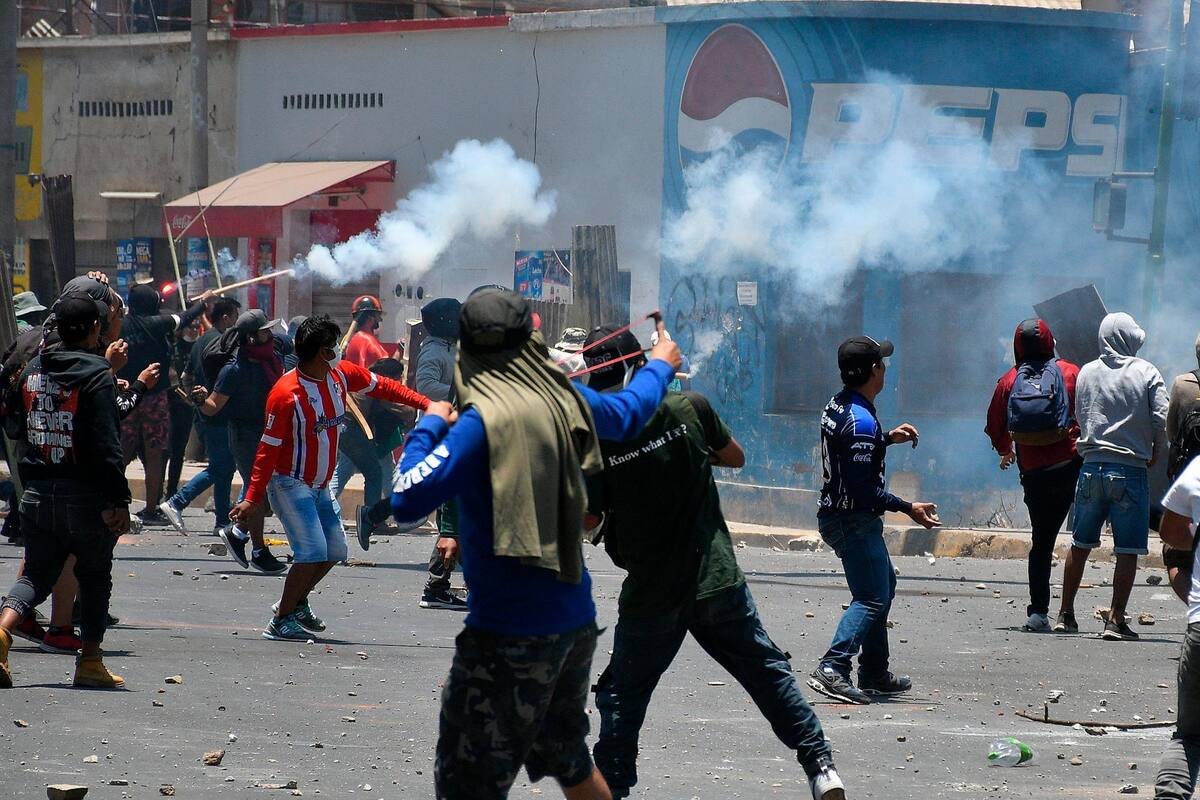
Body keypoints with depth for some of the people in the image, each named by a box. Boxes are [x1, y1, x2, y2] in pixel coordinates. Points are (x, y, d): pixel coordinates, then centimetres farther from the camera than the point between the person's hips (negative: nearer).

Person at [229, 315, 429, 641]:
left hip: (319, 487, 8)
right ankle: (281, 622, -6)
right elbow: (269, 449, -21)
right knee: (313, 551, -16)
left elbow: (381, 387, 16)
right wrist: (253, 499, -20)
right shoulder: (286, 393, -23)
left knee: (335, 550, 10)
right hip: (290, 483, -8)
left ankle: (296, 602, 29)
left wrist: (426, 404, 16)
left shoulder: (342, 375, -1)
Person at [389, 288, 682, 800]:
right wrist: (659, 365, 47)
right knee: (565, 757, 27)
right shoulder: (564, 399, 3)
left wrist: (429, 426, -5)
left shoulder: (482, 422, -18)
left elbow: (408, 502, -21)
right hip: (575, 619, 8)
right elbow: (630, 412, 25)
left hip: (509, 630, -8)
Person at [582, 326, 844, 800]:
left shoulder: (597, 441, -11)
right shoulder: (690, 409, -7)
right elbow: (735, 457, 11)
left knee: (623, 694, 12)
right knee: (768, 671, 13)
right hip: (718, 581, 1)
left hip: (650, 595, -1)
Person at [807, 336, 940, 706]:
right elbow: (862, 487, -26)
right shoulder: (861, 421, -23)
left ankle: (875, 674, 26)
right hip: (854, 520, -10)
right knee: (872, 599, -12)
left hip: (835, 514, 10)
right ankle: (833, 669, -24)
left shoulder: (837, 406, 7)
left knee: (884, 586, 22)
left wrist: (887, 439, 22)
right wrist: (907, 508, -21)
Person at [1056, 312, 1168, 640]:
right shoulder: (1147, 373, -5)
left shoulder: (1087, 373, 4)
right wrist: (1154, 453, 9)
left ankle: (1066, 613, 20)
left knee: (1080, 544, 14)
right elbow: (1161, 420, -7)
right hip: (1131, 469, -4)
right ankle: (1116, 619, -3)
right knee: (1128, 551, 1)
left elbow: (1081, 417, 11)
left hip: (1092, 465, 4)